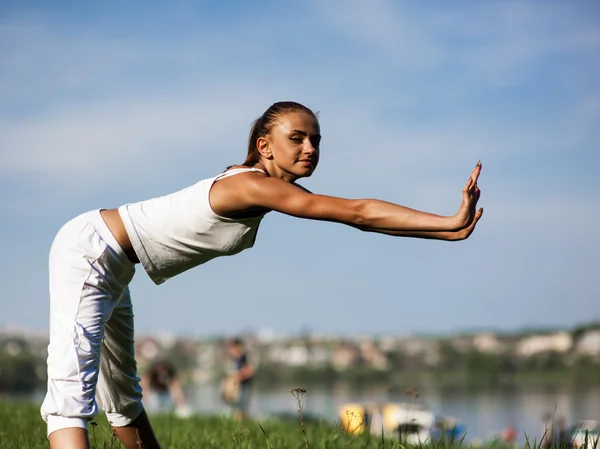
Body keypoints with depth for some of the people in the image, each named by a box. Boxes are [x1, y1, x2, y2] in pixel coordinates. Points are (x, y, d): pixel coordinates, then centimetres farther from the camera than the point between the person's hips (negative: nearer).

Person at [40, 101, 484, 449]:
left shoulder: (274, 187, 2)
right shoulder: (254, 186, -26)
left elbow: (354, 215, 6)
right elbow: (356, 213, -30)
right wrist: (451, 226, -30)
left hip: (111, 267, 10)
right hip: (89, 251, -10)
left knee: (123, 394, 20)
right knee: (71, 387, -21)